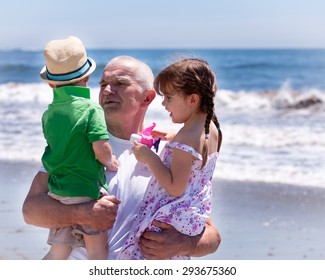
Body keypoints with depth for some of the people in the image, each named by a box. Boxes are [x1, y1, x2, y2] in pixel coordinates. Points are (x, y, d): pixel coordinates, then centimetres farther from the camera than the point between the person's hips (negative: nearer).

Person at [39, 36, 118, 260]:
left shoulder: (48, 113, 6)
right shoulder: (91, 109, -12)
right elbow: (102, 149, -21)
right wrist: (109, 161, 1)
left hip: (57, 191, 6)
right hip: (86, 191, -6)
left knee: (58, 251, 17)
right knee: (98, 250, 4)